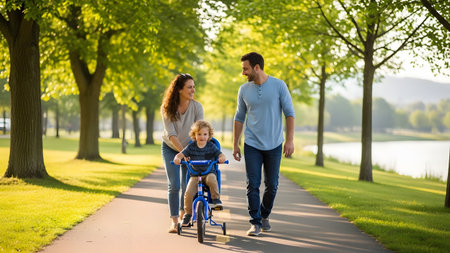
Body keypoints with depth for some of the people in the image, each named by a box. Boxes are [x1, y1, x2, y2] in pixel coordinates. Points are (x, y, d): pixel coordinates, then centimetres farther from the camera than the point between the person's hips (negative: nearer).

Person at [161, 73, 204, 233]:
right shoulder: (167, 108, -21)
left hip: (190, 148, 2)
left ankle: (183, 214, 31)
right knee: (174, 185, -10)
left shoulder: (196, 107, -19)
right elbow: (171, 134, -26)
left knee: (187, 184, 6)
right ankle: (174, 221, -2)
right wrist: (183, 152, -37)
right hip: (170, 148, -1)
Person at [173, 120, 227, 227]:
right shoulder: (191, 147, 3)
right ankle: (187, 214, 2)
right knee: (188, 193, -18)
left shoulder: (211, 146, 0)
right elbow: (181, 154, -4)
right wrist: (177, 158, -28)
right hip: (194, 174, 1)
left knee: (212, 179, -38)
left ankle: (216, 199, -17)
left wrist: (222, 158, -31)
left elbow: (222, 155, -7)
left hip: (209, 173, -1)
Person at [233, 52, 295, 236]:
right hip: (252, 145, 1)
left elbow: (289, 113, -3)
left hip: (274, 145, -1)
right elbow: (239, 118, 10)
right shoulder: (244, 90, 2)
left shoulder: (278, 86, -6)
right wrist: (235, 144, 7)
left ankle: (265, 216, 28)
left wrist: (290, 140, -10)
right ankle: (255, 222, 3)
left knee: (271, 185, 8)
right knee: (252, 185, -5)